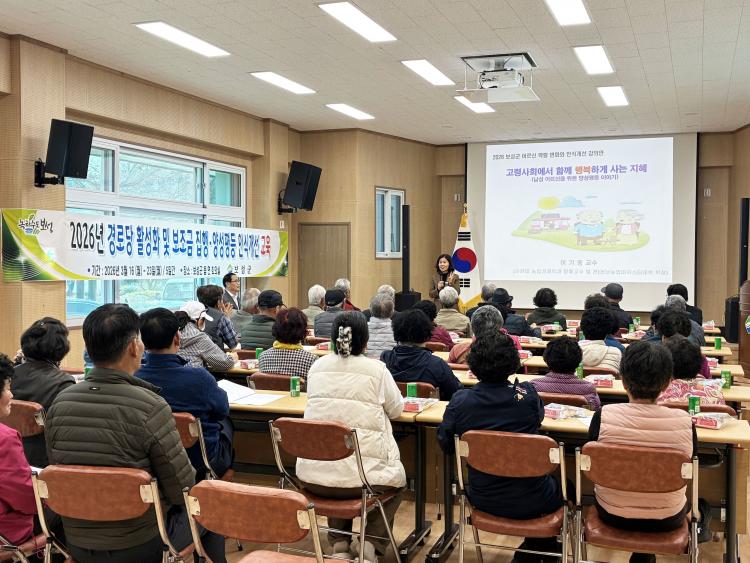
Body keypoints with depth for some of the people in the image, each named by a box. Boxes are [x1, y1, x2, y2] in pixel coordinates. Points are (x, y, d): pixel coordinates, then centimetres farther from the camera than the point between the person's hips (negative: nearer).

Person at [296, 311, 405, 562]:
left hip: (313, 475, 3)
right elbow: (396, 410, 9)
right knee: (397, 479, 29)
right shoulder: (376, 369, -6)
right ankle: (372, 542, 14)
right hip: (361, 474, -3)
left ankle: (339, 541, 29)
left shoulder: (317, 366, 5)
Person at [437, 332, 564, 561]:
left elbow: (445, 445, -1)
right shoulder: (527, 394, -17)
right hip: (529, 502, -2)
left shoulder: (460, 401, -17)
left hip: (482, 500, 3)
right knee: (561, 487, 31)